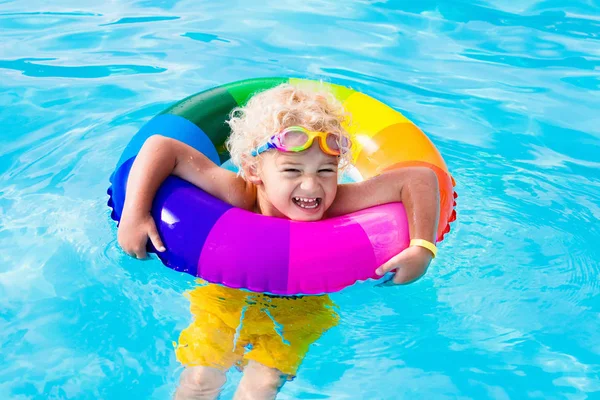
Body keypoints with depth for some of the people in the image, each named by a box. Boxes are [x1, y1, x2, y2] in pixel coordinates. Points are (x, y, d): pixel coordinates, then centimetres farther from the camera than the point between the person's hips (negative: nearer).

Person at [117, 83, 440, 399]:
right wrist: (135, 213, -44)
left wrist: (423, 249, -46)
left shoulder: (335, 205, -36)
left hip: (297, 308, 1)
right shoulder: (238, 197, -37)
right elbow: (161, 147, -35)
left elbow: (420, 178, -36)